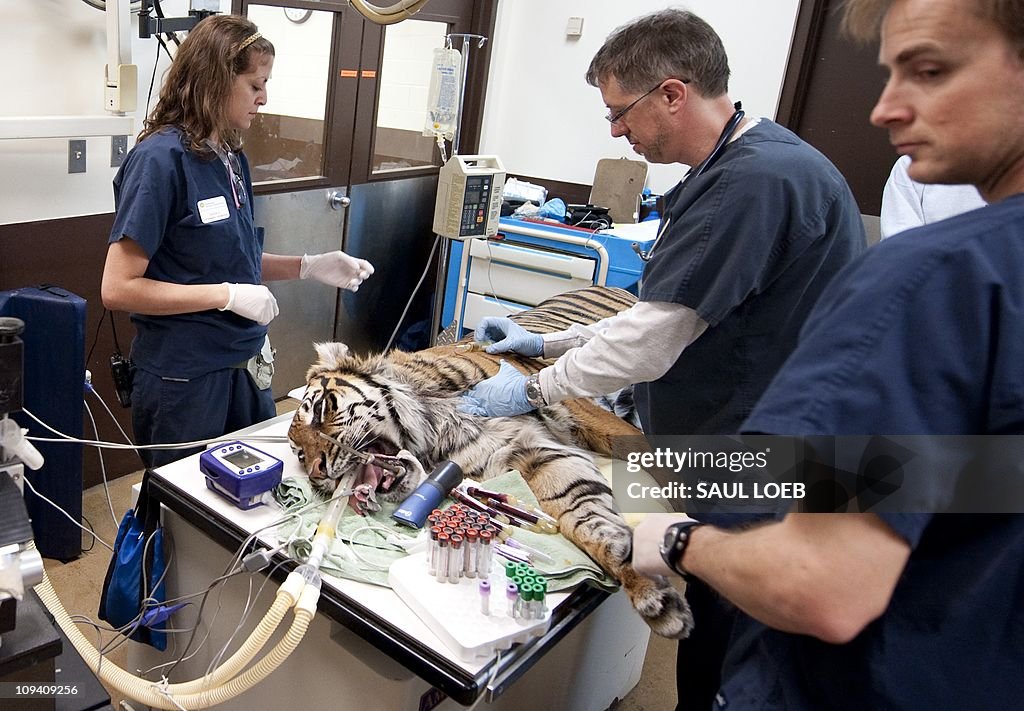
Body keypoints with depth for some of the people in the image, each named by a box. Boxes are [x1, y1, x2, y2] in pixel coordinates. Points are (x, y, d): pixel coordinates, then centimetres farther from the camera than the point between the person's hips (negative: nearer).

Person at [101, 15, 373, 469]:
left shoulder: (232, 157, 4)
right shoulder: (161, 159, -17)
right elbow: (117, 288, -19)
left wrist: (310, 266, 2)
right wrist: (227, 295, -22)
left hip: (245, 364, 7)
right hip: (183, 377, -7)